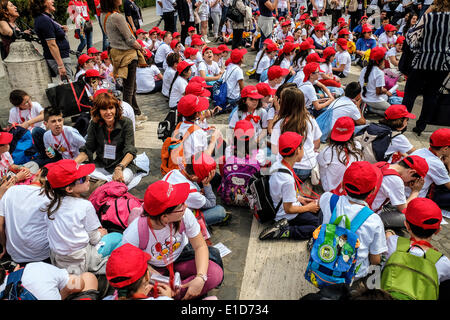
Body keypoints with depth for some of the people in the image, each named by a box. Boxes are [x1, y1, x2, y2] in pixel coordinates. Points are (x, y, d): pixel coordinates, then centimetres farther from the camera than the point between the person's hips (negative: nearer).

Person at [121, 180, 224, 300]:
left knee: (216, 273, -21)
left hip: (180, 258, 2)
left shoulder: (185, 215, -29)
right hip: (152, 267, -2)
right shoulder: (134, 233, -32)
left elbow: (200, 246, -17)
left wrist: (200, 278, -30)